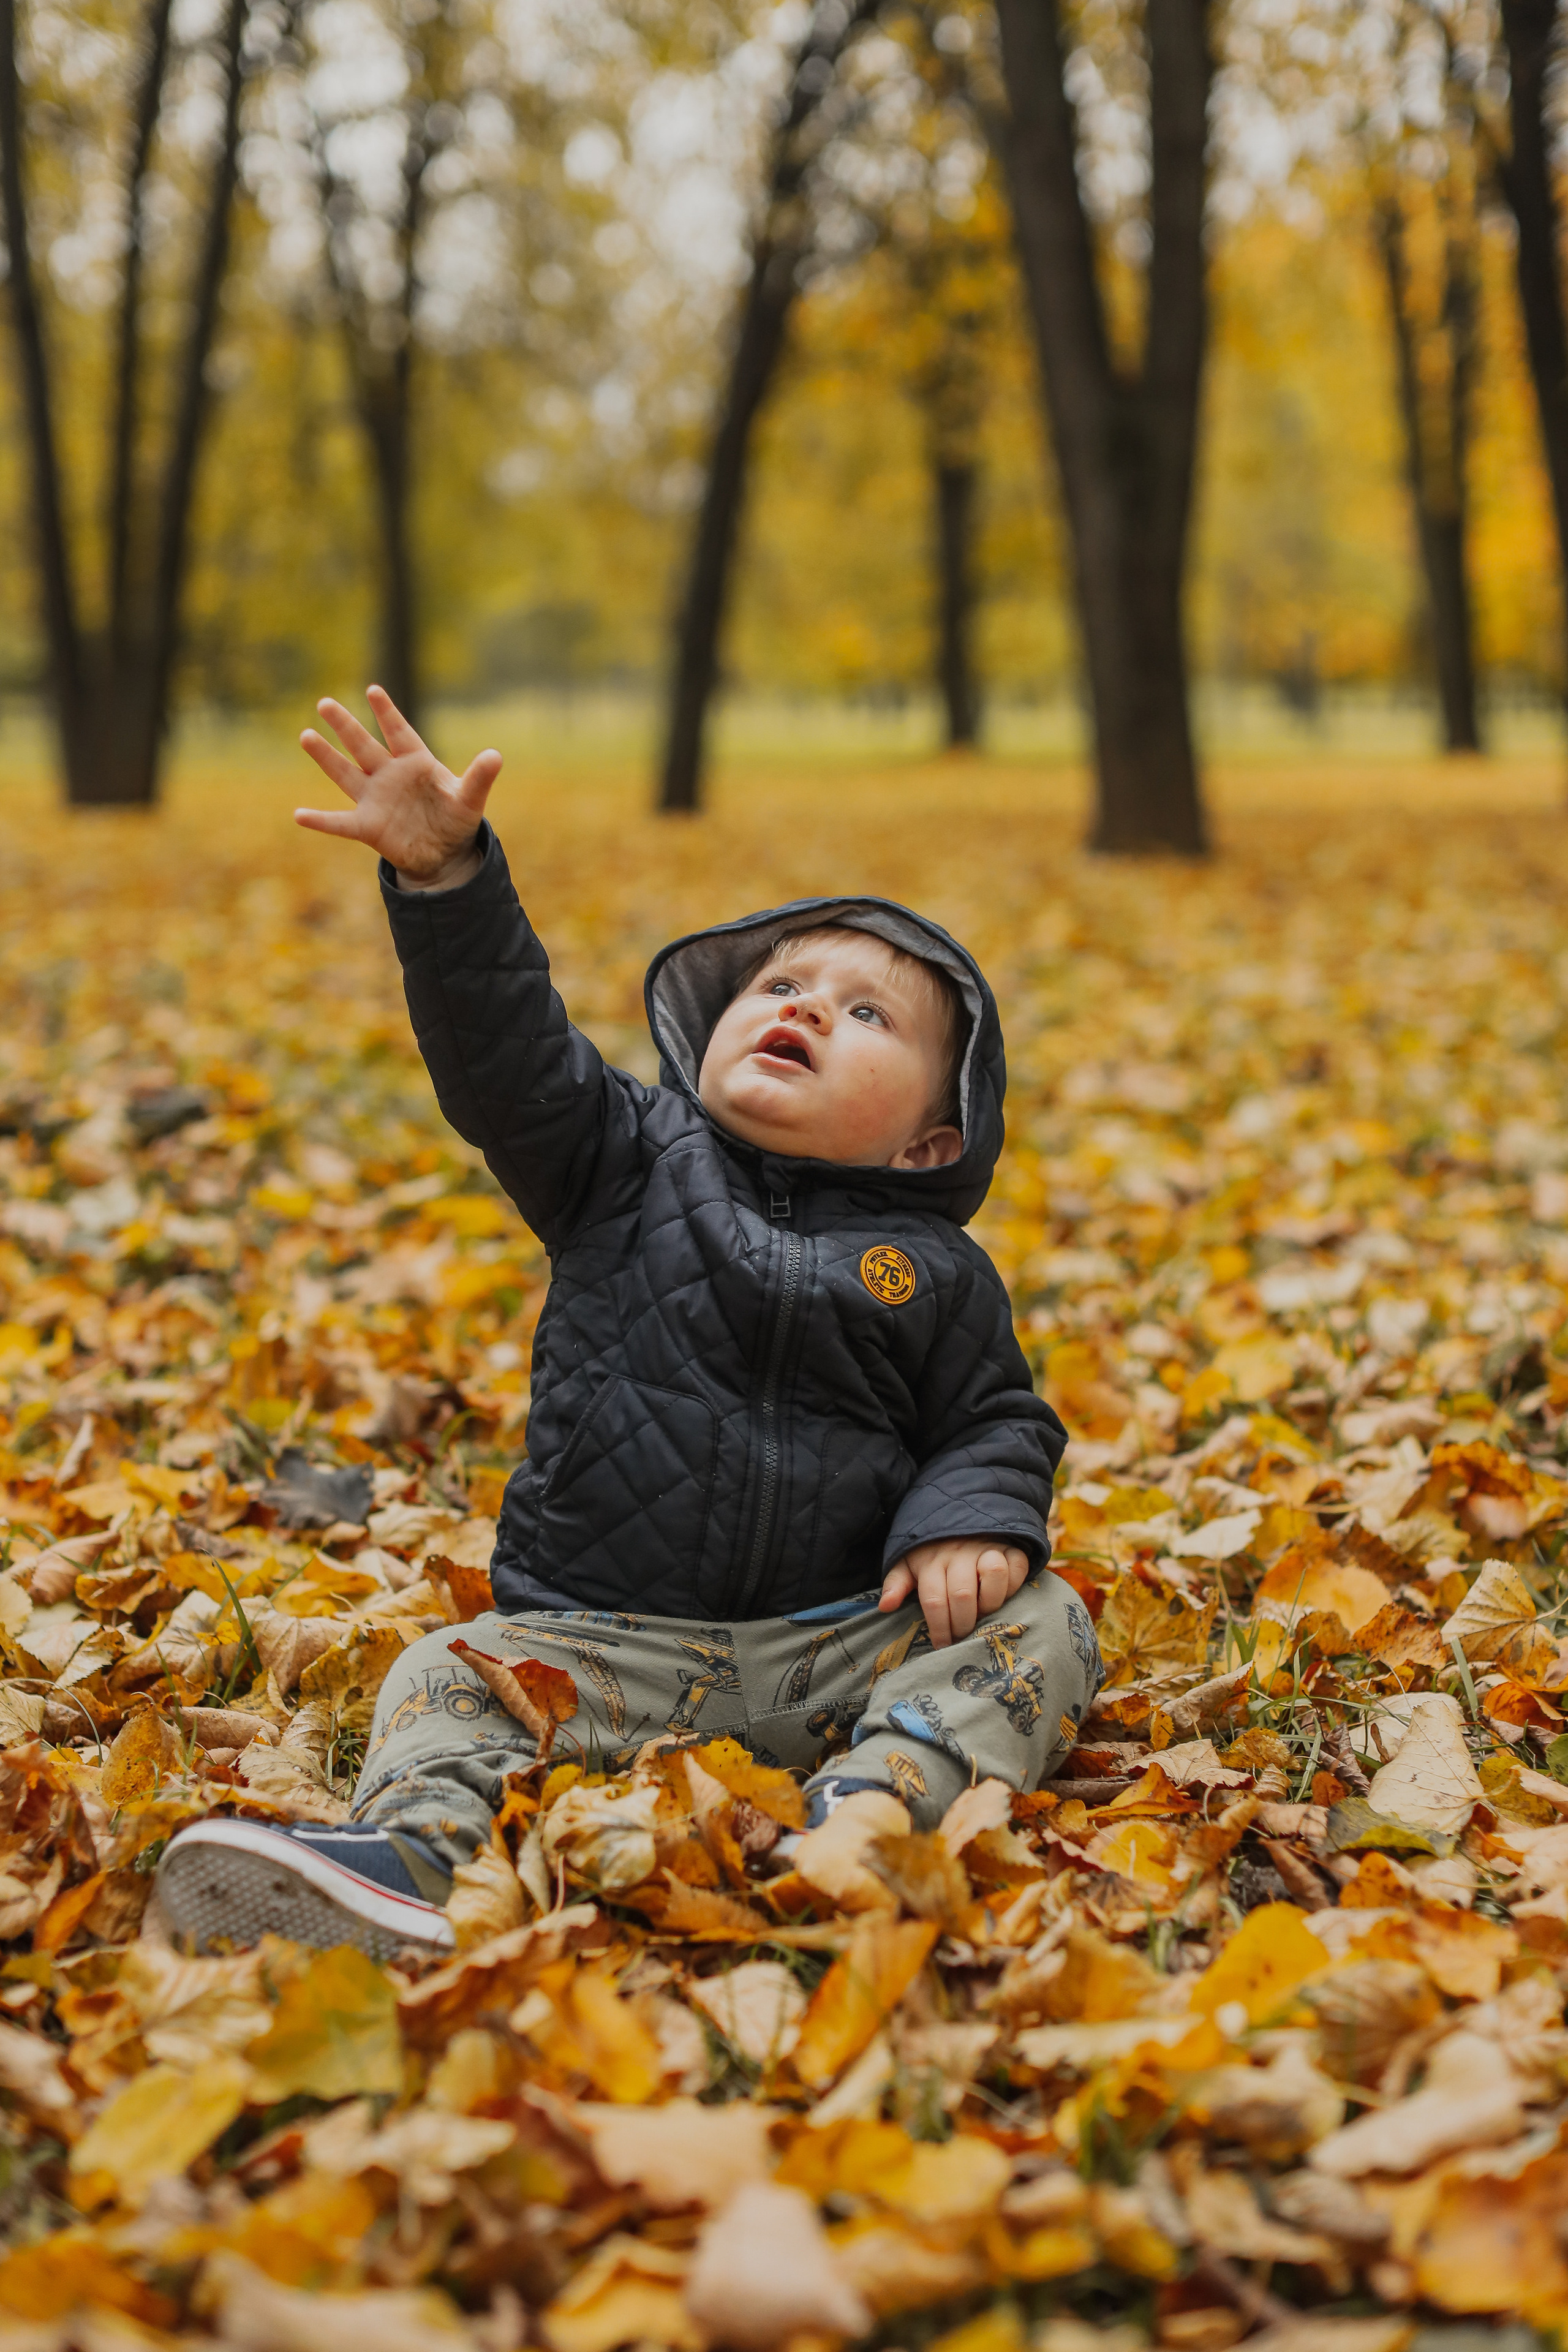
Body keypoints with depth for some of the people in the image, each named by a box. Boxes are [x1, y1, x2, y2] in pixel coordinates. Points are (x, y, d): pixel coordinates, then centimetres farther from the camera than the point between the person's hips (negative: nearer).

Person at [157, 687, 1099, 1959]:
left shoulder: (935, 1272, 6)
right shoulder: (630, 1162, 6)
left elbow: (999, 1425, 10)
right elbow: (505, 1046, -6)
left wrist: (971, 1525, -13)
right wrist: (448, 876, -21)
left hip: (845, 1645, 0)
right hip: (610, 1639, 0)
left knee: (1038, 1626, -21)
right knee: (453, 1675, -21)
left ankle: (872, 1802, -45)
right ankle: (408, 1855, -47)